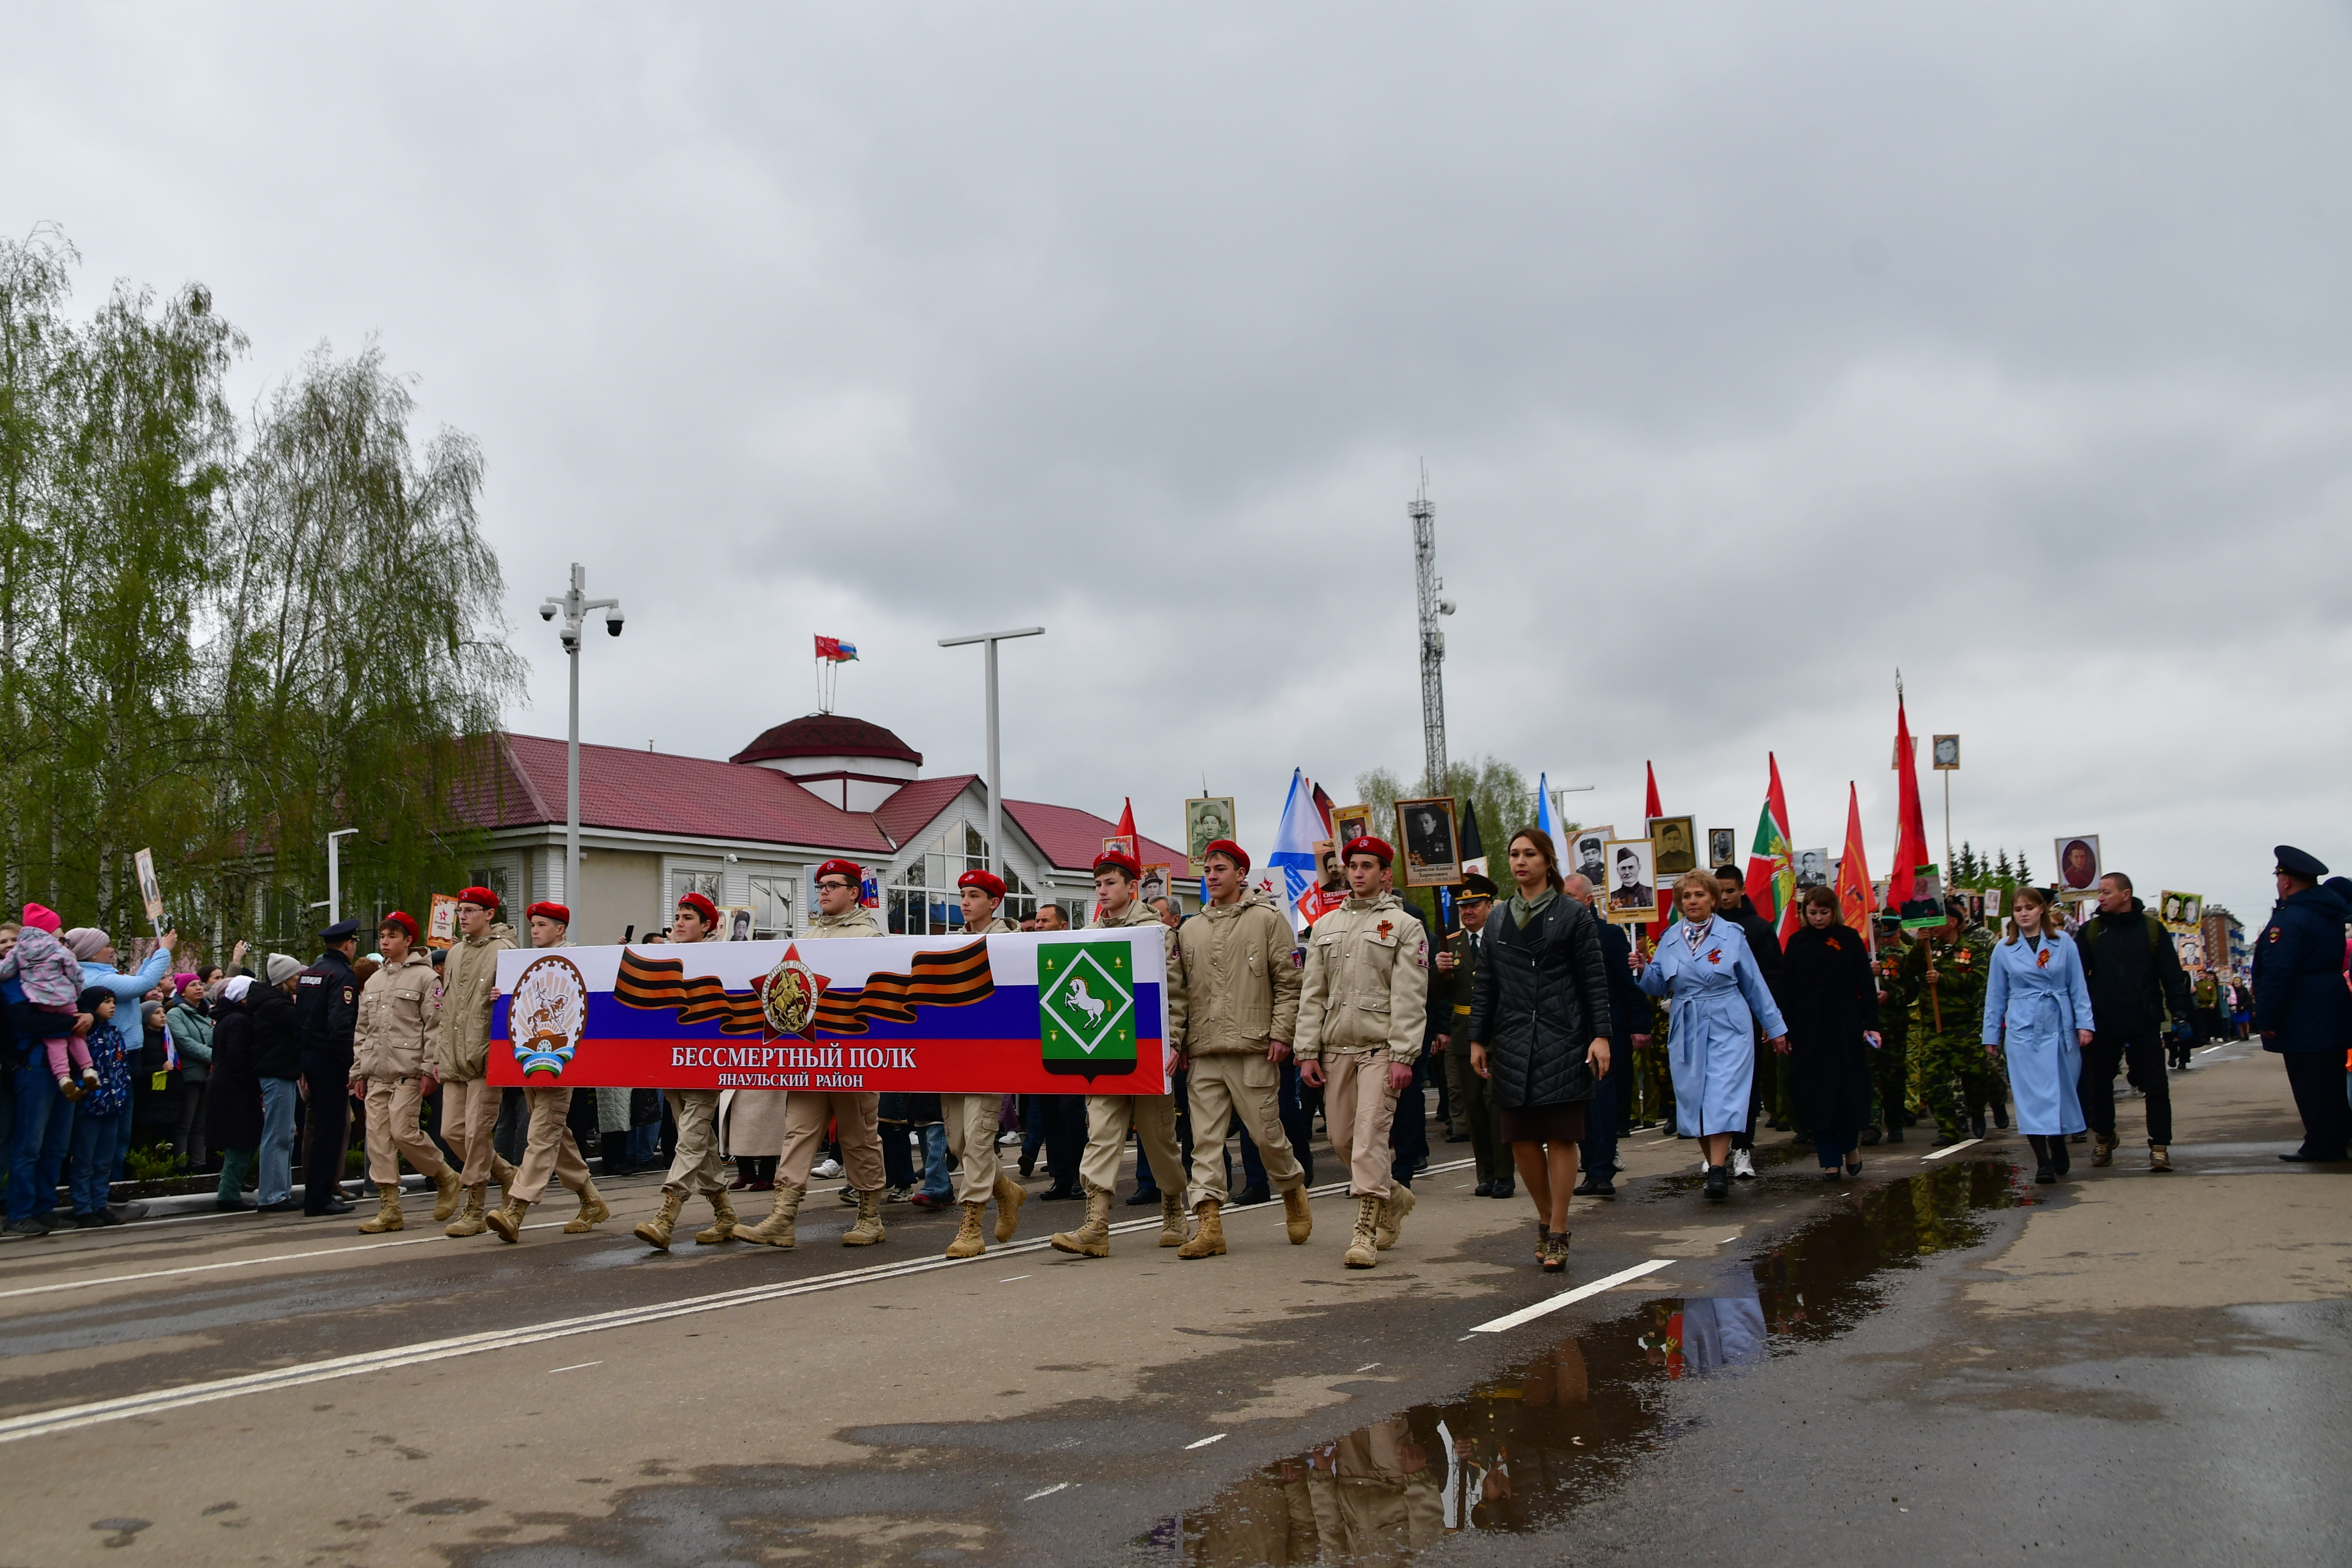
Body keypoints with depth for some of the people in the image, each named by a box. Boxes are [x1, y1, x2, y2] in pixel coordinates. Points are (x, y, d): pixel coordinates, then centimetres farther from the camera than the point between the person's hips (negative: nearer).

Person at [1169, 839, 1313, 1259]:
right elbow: (1178, 992, 16)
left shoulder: (1268, 918, 3)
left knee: (1266, 1132, 1)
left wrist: (1281, 1034, -8)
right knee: (1205, 1138, -1)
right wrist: (1175, 1039, 6)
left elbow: (1288, 982, 0)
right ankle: (1208, 1224, -1)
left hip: (1254, 1050, -4)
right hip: (1203, 1052, 4)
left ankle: (1293, 1191, 29)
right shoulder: (1190, 930, 15)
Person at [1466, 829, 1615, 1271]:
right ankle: (1545, 1217, 23)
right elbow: (1487, 984, 14)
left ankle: (1558, 1233, 7)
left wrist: (1601, 1035, -9)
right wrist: (1477, 1039, 10)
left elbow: (1595, 981, -1)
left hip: (1562, 1043, -4)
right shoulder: (1499, 920, 12)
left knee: (1560, 1136, -2)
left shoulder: (1573, 915, 1)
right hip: (1512, 1043, 4)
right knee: (1521, 1139, 4)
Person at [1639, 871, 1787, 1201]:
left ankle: (1718, 1172, -15)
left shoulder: (1731, 935, 1)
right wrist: (1648, 968, -12)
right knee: (1694, 1097, 3)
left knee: (1723, 1095, -12)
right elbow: (1656, 987, 9)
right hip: (1686, 1030, 3)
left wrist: (1774, 1026, 9)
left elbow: (1754, 984, 6)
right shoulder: (1670, 940, 8)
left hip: (1727, 1027, -3)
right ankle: (1716, 1165, 15)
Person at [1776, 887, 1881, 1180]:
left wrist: (1871, 1024, -8)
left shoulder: (1850, 938, 2)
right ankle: (1830, 1159, 7)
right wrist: (1783, 1031, -1)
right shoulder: (1797, 942, 6)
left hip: (1845, 1026, -1)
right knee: (1815, 1092, 0)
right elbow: (1786, 989, 5)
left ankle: (1850, 1145, 24)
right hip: (1808, 1029, 1)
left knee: (1849, 1088, 0)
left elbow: (1866, 985, 0)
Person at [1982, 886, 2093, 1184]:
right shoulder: (2004, 949, 5)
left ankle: (2059, 1150, 26)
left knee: (2062, 1090, 7)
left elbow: (2078, 986, 5)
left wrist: (2084, 1023, -3)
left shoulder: (2064, 943, 3)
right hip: (2023, 1029, -1)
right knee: (2032, 1093, -7)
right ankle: (2043, 1162, -8)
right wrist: (1991, 1035, 9)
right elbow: (1996, 995, 9)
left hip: (2060, 1027, 1)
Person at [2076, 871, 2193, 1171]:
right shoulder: (2091, 931, 5)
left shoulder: (2152, 929, 2)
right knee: (2099, 1086, 9)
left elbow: (2172, 975, 1)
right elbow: (2076, 975, 3)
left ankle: (2159, 1147, 6)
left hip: (2146, 1025, -1)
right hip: (2103, 1025, 1)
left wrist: (2180, 1013, -6)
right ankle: (2104, 1140, 28)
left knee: (2156, 1087, -2)